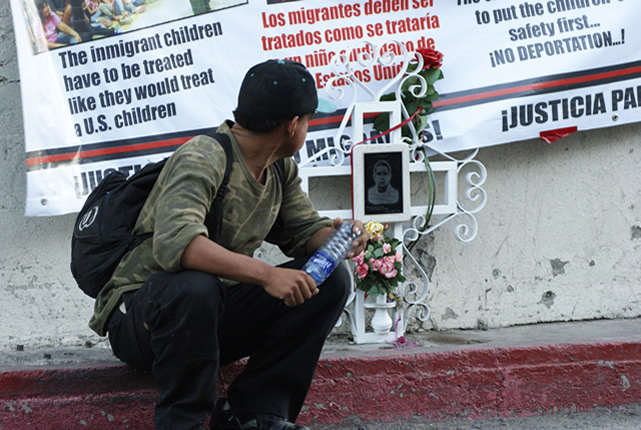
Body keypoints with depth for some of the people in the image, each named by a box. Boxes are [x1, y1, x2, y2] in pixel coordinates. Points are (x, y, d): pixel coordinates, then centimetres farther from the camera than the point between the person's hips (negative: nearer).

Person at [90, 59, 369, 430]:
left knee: (332, 280, -6)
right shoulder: (202, 159, -22)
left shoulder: (282, 169, 5)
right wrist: (265, 274, -43)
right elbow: (175, 241, -38)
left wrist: (338, 233, -11)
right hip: (140, 315, -8)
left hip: (218, 316, 8)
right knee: (194, 286, -42)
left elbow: (303, 229, 13)